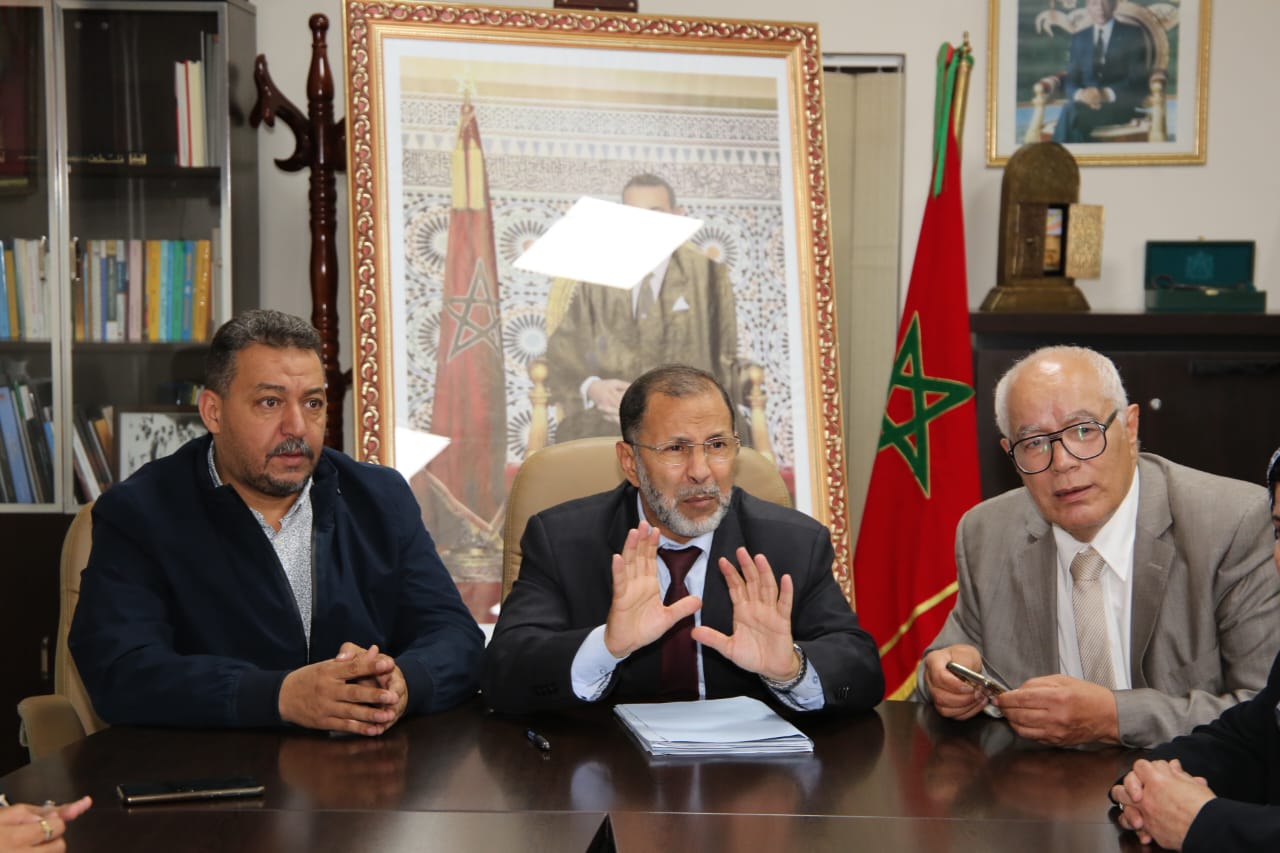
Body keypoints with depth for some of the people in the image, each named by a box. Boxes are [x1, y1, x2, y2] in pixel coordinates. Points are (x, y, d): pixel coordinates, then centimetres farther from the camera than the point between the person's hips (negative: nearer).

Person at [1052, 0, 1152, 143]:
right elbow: (1071, 82, 11)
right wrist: (1080, 94, -15)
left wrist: (1107, 94, -20)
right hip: (1086, 102, 3)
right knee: (1071, 109, -35)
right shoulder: (1079, 39, 18)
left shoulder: (1132, 34, 8)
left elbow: (1137, 80, -2)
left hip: (1119, 105, -3)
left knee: (1071, 111, -34)